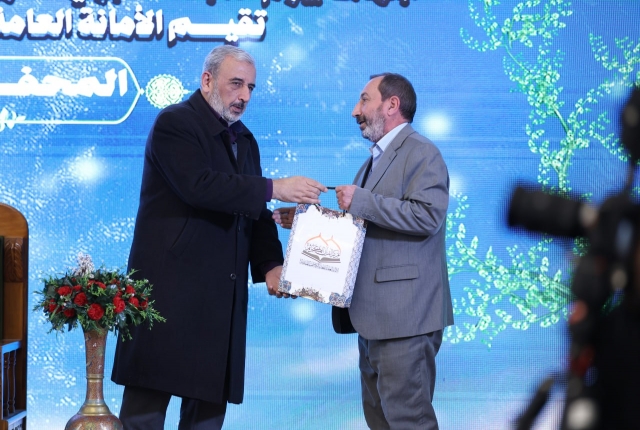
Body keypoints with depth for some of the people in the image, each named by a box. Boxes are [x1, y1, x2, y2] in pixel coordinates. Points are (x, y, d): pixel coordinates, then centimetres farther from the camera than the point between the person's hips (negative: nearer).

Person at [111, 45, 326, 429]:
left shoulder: (245, 140, 17)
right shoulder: (174, 123, -8)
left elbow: (254, 210, 14)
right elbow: (198, 185, -24)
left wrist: (270, 264, -3)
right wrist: (274, 188, -24)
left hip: (223, 293, 8)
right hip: (171, 283, -8)